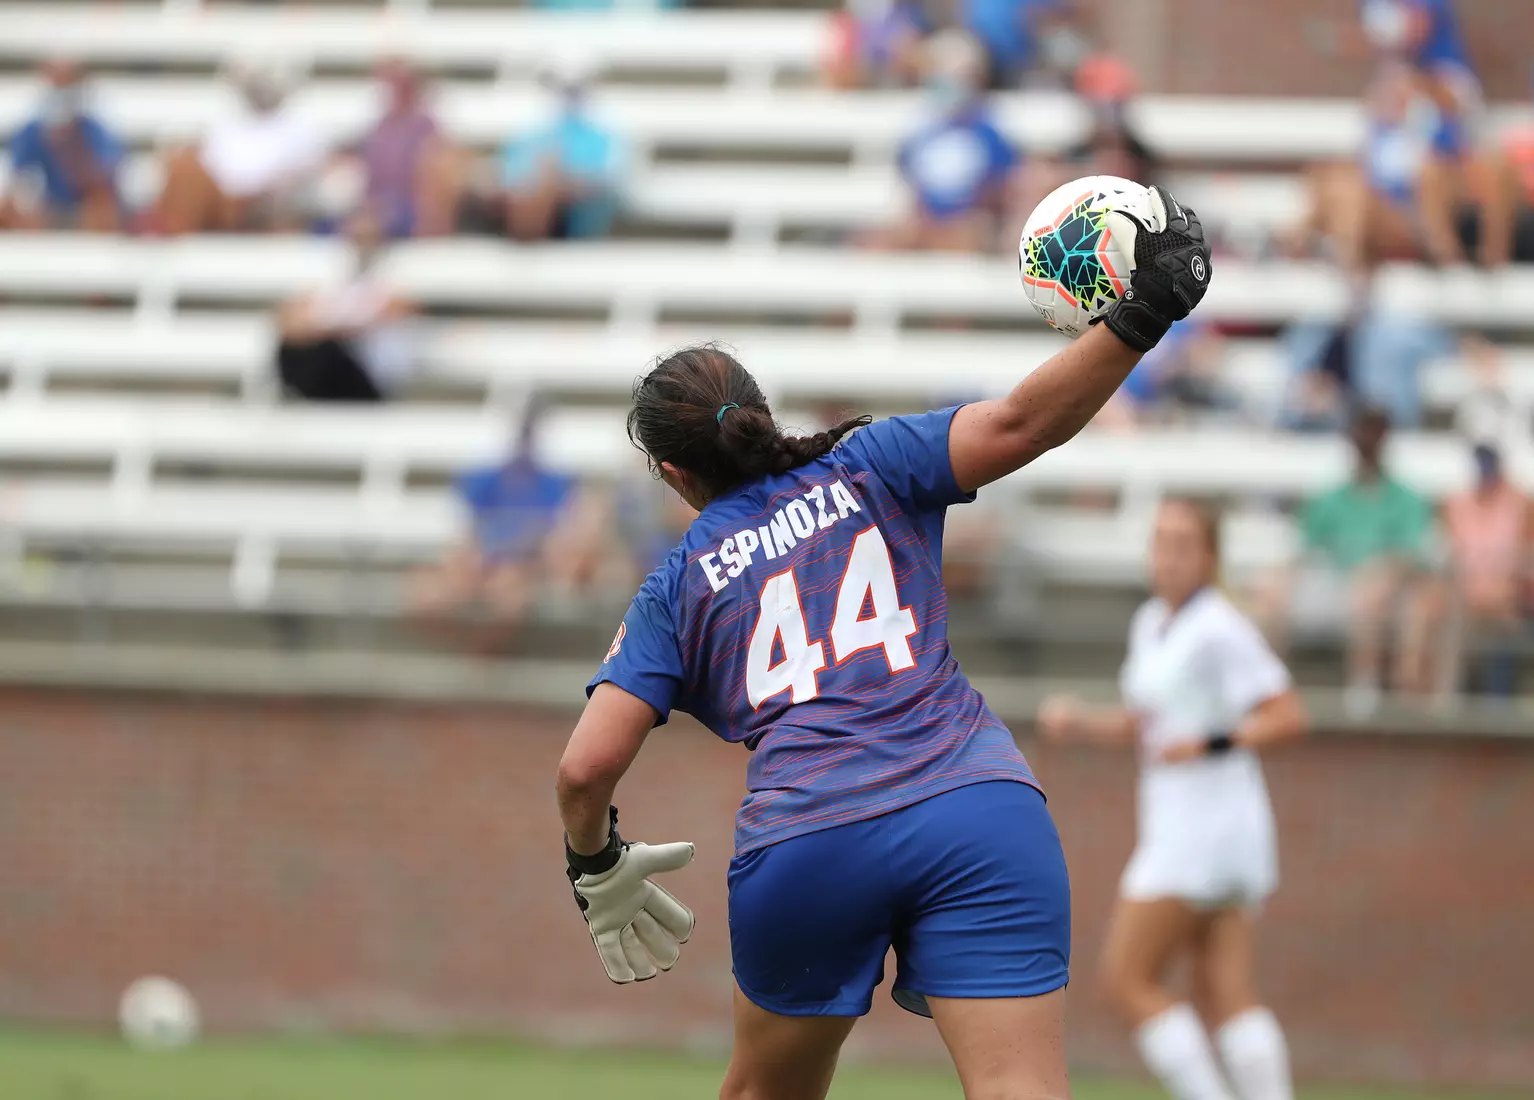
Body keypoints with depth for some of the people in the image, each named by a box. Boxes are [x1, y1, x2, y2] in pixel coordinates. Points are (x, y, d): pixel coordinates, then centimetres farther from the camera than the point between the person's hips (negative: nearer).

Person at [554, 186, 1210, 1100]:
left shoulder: (678, 586, 18)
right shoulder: (868, 469, 18)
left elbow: (586, 767, 9)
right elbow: (1017, 424, -1)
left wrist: (597, 868, 27)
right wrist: (1136, 322, -2)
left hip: (802, 844, 1)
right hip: (977, 811, -1)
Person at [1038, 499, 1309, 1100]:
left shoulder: (1220, 631, -13)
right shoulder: (1150, 624, 15)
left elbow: (1289, 717, -17)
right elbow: (1142, 722, 26)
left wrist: (1209, 745, -27)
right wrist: (1078, 721, 8)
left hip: (1204, 821, -9)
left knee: (1127, 981, -6)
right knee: (1226, 998, 1)